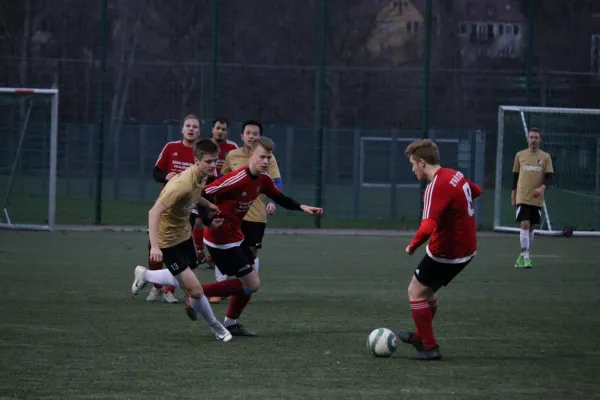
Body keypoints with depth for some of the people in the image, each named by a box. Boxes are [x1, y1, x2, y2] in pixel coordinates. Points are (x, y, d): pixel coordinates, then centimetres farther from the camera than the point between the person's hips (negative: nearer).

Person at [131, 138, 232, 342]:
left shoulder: (203, 176, -5)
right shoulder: (183, 184, -33)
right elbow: (154, 212, -36)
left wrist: (209, 205, 4)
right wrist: (154, 246, -44)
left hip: (184, 233, 9)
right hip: (167, 239, -9)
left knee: (187, 282, 22)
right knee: (194, 288, -11)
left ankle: (145, 275, 44)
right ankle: (215, 327, 11)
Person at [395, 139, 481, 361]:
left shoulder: (436, 187, -25)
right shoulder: (455, 175, 2)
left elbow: (427, 227, -35)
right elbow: (476, 191, 26)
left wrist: (412, 246, -19)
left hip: (445, 253, -9)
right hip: (466, 248, 9)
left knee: (416, 292, 4)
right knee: (428, 290, 24)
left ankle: (430, 348, 6)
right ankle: (421, 337, 39)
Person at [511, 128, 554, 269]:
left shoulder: (545, 157, 3)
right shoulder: (520, 155, 4)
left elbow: (550, 176, -1)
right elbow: (515, 176, 11)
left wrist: (542, 187, -21)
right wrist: (513, 195, 9)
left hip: (537, 199, 2)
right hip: (522, 197, -2)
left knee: (531, 227, 10)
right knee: (524, 225, -14)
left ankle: (524, 256, 23)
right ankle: (525, 257, -15)